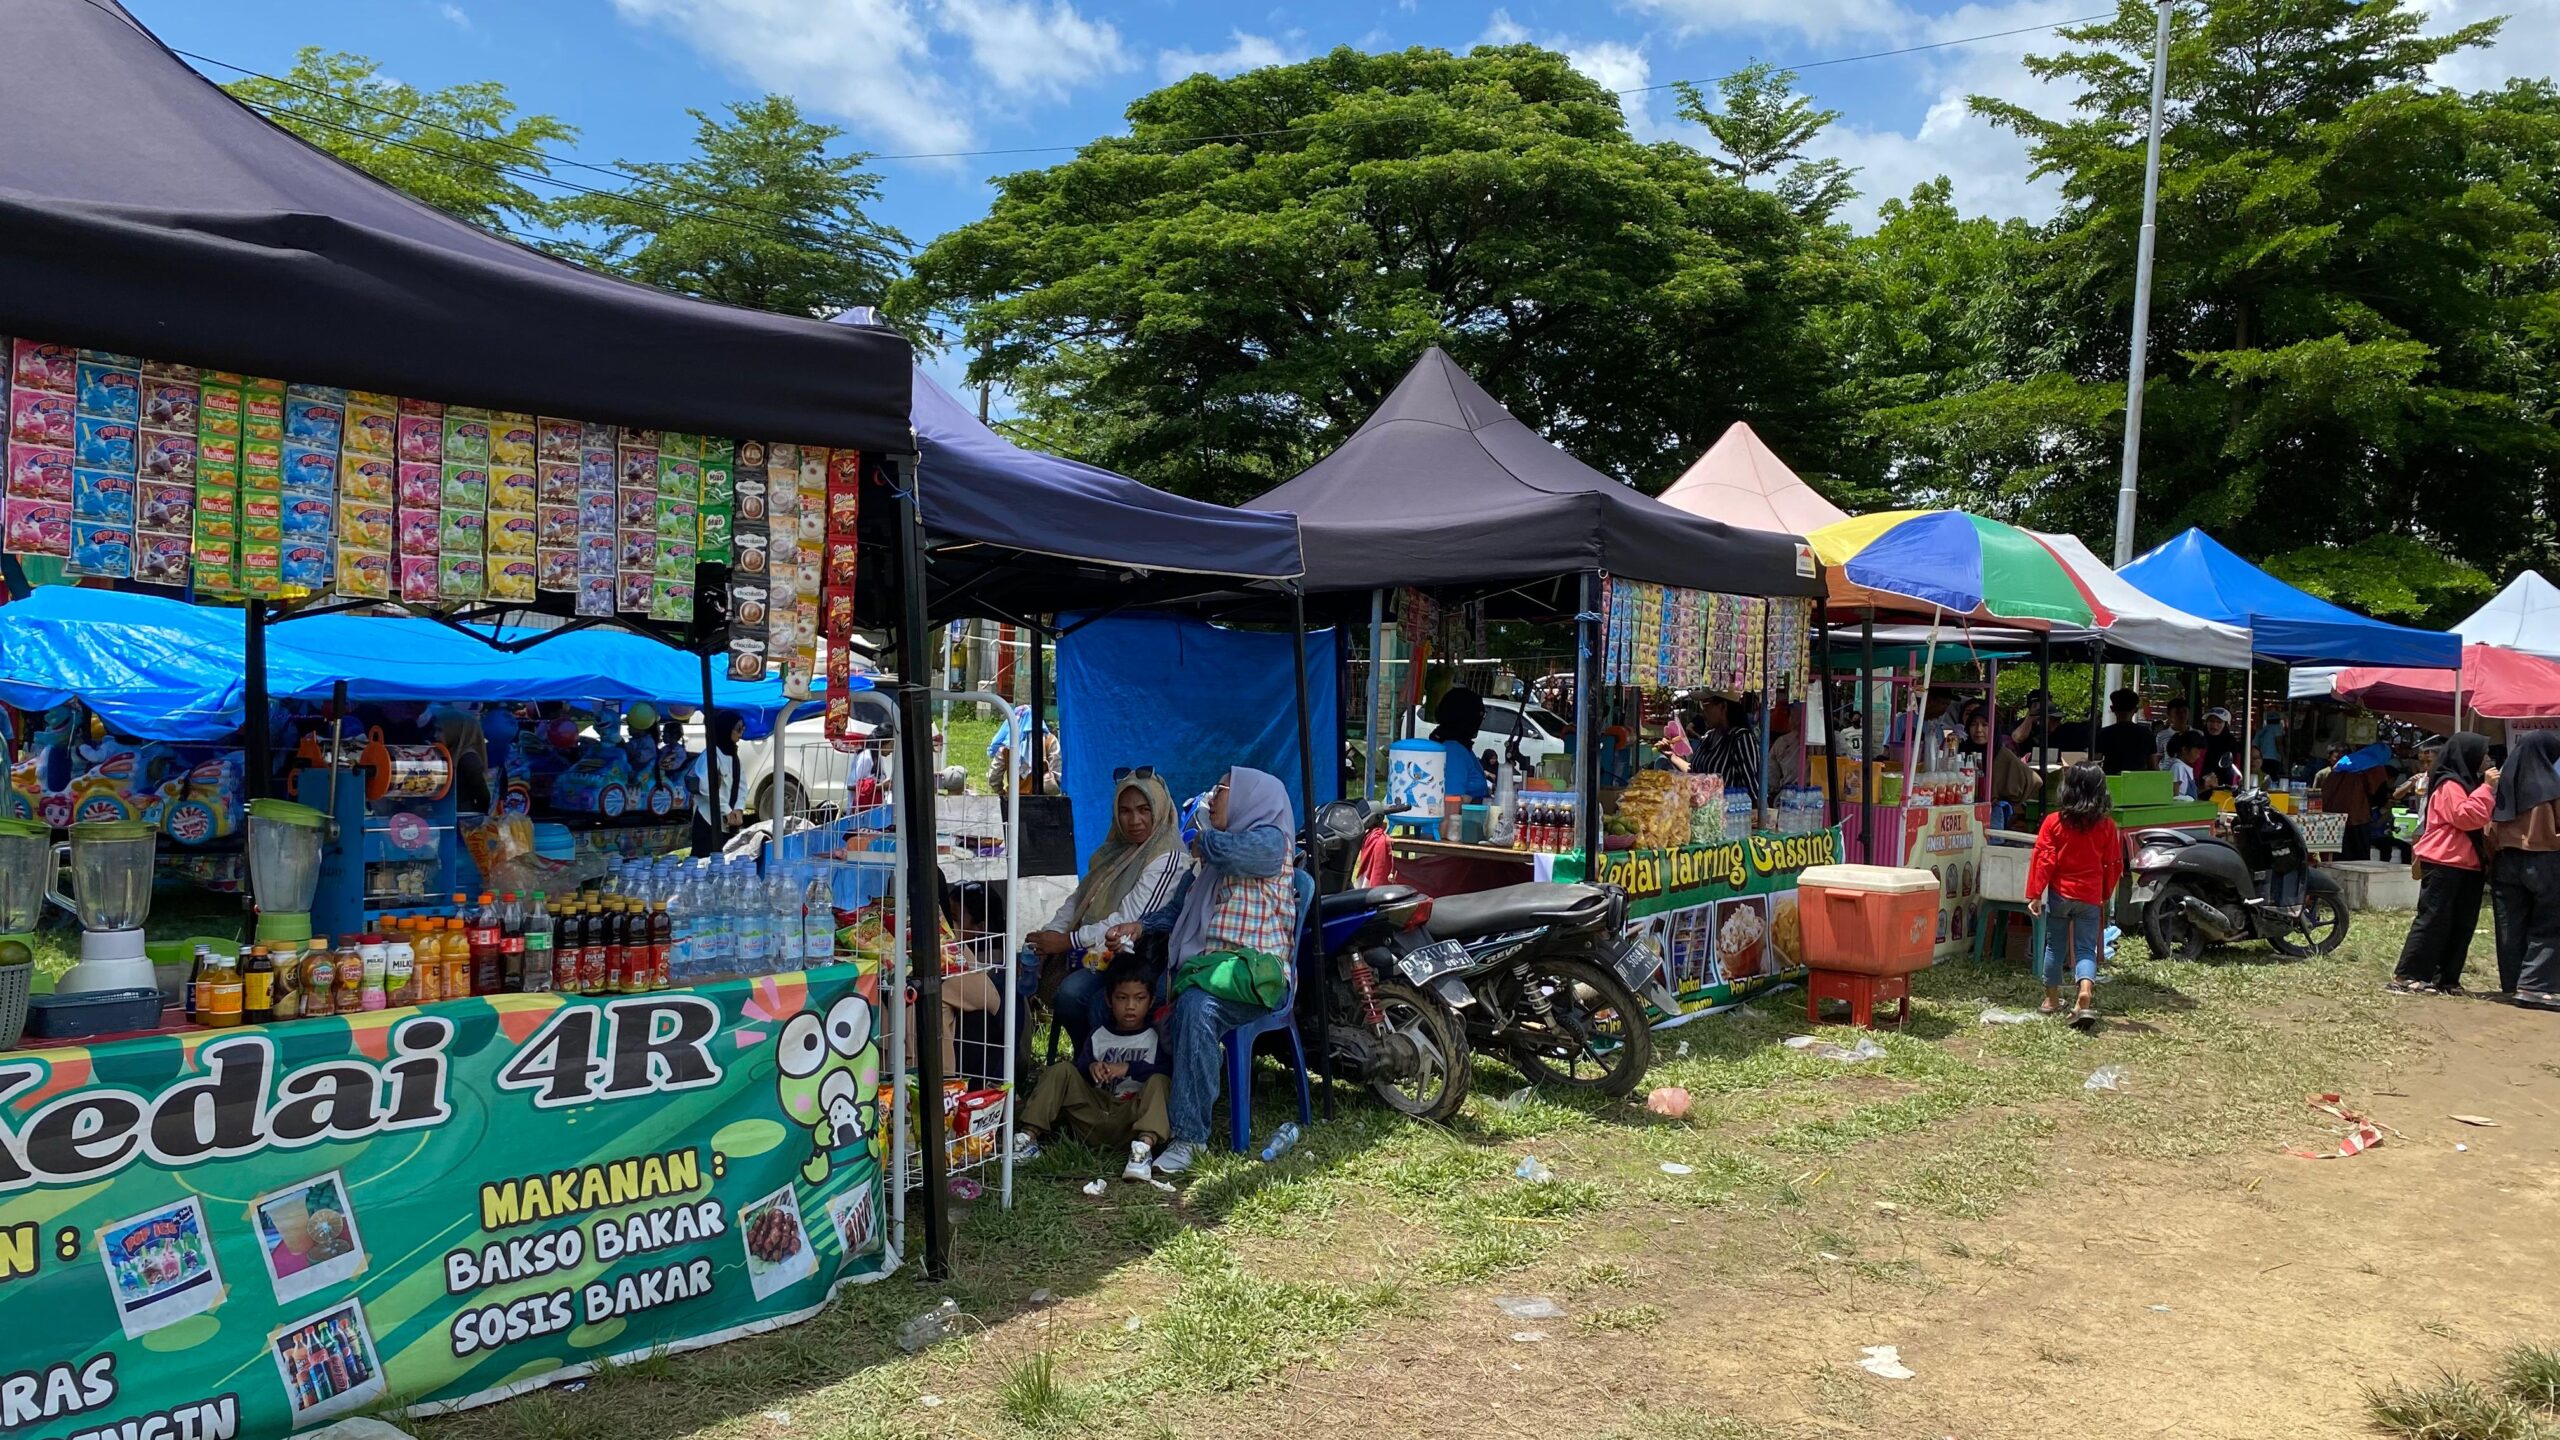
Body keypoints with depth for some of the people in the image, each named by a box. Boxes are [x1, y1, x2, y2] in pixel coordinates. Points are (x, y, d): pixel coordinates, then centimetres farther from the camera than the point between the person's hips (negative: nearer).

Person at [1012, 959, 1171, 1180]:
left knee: (1159, 1082, -28)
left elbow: (1171, 1072, -14)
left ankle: (1145, 1145, -52)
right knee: (1061, 1070, -7)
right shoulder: (1098, 1035, 14)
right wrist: (1090, 1068, -11)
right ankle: (1029, 1137, -20)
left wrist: (1129, 1068, -21)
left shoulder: (1156, 1037, 2)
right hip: (1094, 1113, 4)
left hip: (1131, 1117, -4)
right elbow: (1077, 1072, 12)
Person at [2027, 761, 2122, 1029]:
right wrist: (2106, 894, 17)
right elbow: (2114, 864, 3)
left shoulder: (2054, 821, -10)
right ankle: (2086, 995, -19)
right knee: (2086, 949, 4)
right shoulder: (2106, 825, -4)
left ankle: (2052, 998, 25)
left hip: (2059, 894, 0)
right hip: (2091, 896, 1)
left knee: (2055, 946, 14)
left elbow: (2043, 860, -10)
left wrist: (2034, 894, -5)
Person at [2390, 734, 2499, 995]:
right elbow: (2467, 817, -21)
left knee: (2462, 924, 7)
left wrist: (2490, 789, 10)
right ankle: (2407, 976, -10)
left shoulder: (2467, 782, 21)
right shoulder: (2449, 785, -10)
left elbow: (2481, 818, 23)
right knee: (2433, 920, -11)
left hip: (2467, 865, 10)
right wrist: (2486, 787, -17)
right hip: (2444, 864, -10)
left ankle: (2446, 979, 9)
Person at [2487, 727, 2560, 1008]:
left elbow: (2492, 829, 5)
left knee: (2512, 927, 11)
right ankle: (2535, 985, -4)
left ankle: (2512, 982, 16)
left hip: (2506, 862, 5)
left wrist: (2494, 863, 10)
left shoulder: (2504, 783, 3)